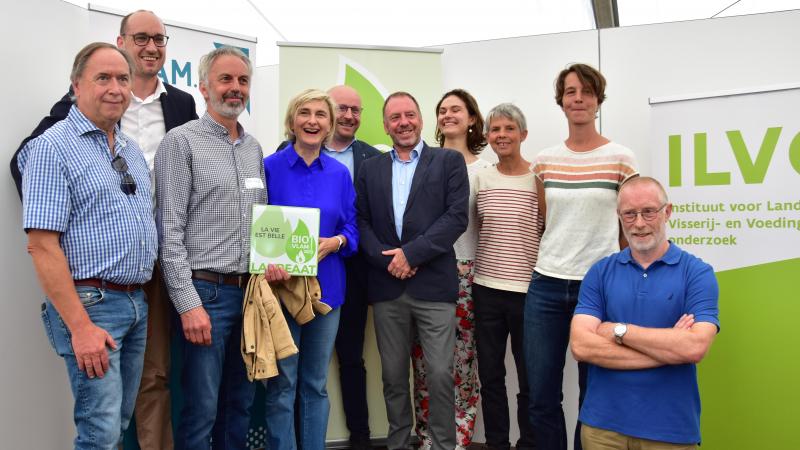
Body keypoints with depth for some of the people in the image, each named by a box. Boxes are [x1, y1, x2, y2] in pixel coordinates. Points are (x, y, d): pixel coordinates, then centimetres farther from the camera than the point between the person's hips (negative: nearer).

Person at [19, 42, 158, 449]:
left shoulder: (132, 150, 14)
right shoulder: (53, 147, -9)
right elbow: (42, 245, -15)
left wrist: (140, 300, 12)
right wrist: (80, 326, -19)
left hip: (137, 304, 7)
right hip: (88, 303, -7)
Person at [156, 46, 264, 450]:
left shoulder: (254, 147, 14)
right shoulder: (181, 141, -5)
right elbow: (170, 231, -11)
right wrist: (188, 304, -16)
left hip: (251, 291, 6)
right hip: (207, 292, -6)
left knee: (240, 403, 15)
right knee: (202, 409, 0)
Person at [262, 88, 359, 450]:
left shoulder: (340, 173, 6)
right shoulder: (269, 167, -3)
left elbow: (351, 229, 7)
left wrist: (334, 243, -14)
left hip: (326, 287, 3)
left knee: (316, 384, 13)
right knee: (281, 385, 3)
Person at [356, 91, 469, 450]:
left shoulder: (449, 161, 5)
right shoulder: (370, 169, 14)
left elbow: (457, 217, -5)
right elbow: (361, 222, 7)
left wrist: (411, 253, -12)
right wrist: (386, 260, -9)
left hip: (434, 285, -3)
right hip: (386, 286, 3)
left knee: (440, 374, -3)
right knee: (393, 376, 11)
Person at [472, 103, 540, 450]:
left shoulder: (539, 179, -5)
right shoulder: (479, 178, 5)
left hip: (528, 292, -3)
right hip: (486, 290, 3)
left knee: (530, 379, 8)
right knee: (490, 376, 12)